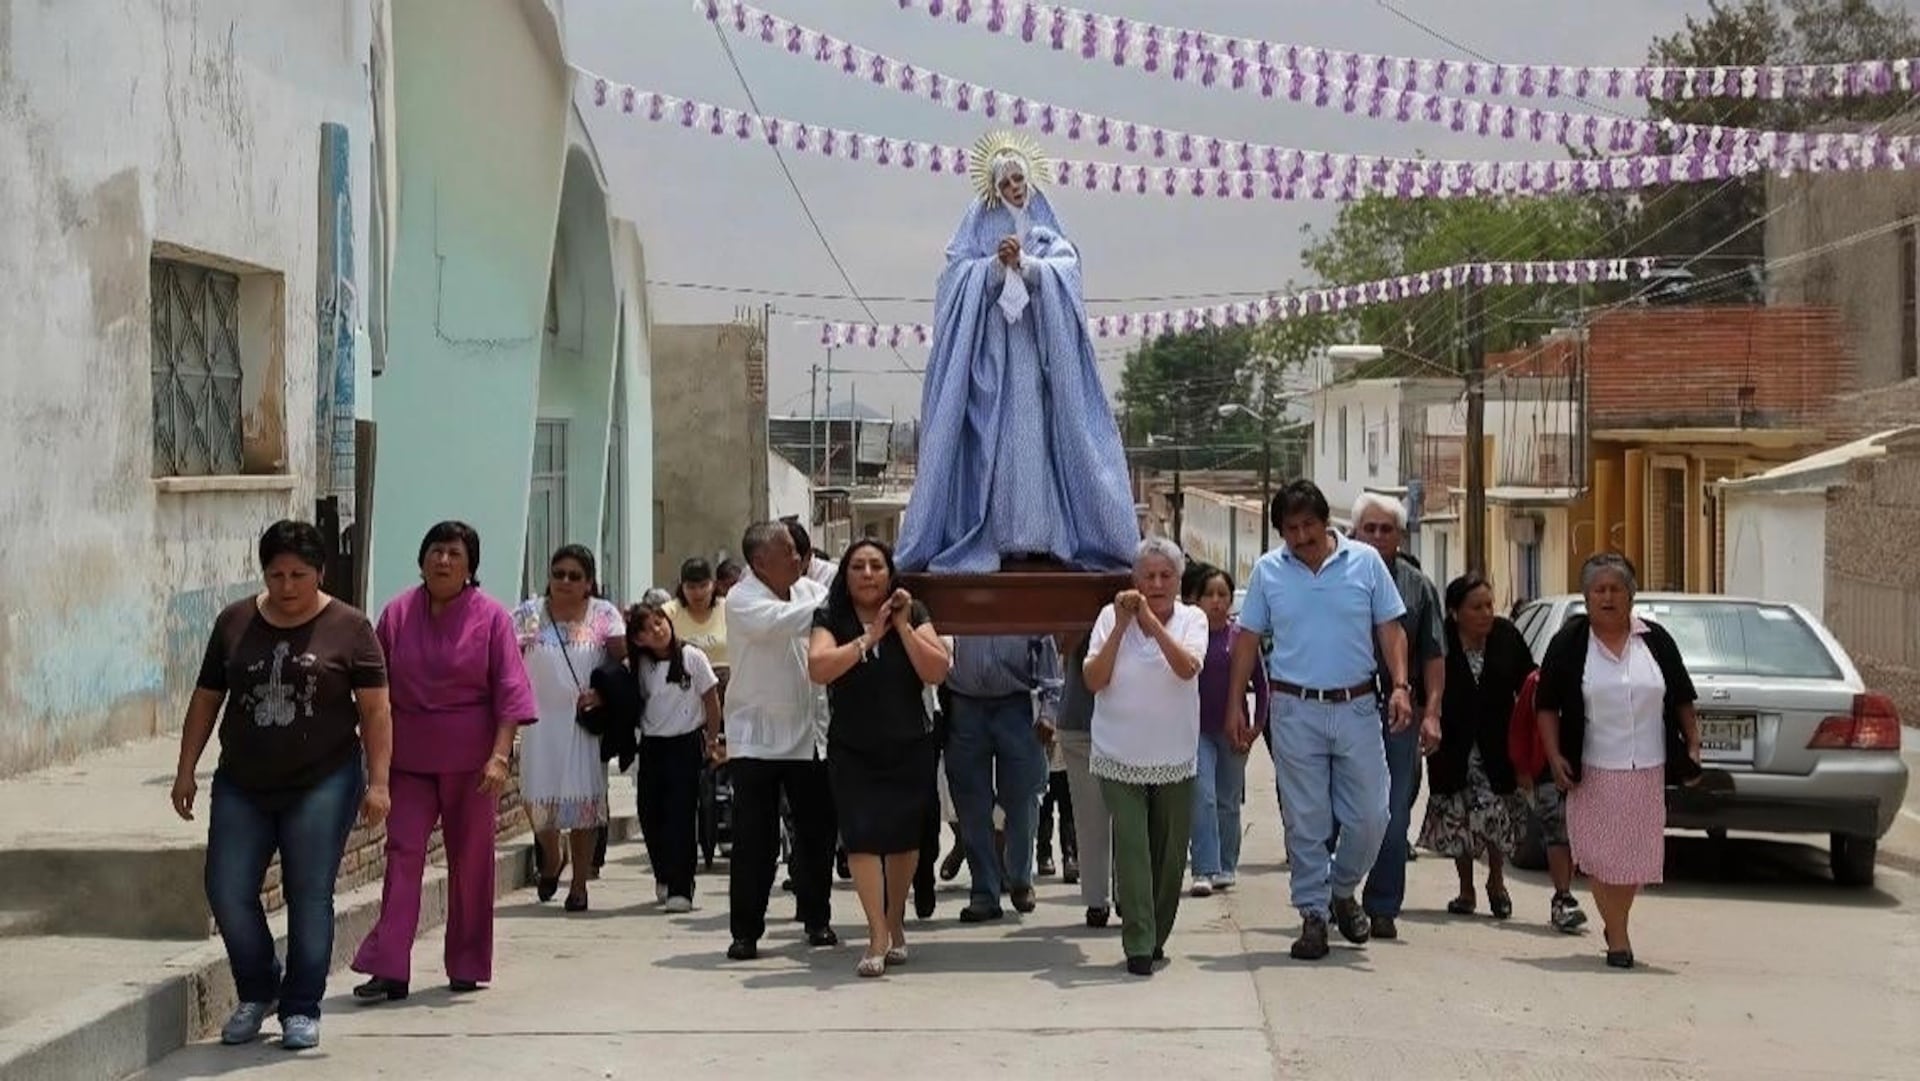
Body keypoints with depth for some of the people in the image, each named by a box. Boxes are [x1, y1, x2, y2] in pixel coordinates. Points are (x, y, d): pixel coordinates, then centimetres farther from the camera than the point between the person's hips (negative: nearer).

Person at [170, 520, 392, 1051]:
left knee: (309, 897, 0)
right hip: (242, 787, 4)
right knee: (227, 891, 1)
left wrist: (378, 782, -10)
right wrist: (186, 771, 9)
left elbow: (375, 710, -4)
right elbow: (205, 700, 12)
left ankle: (302, 1009, 13)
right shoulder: (234, 623, 6)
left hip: (322, 784, -3)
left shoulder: (348, 628, -3)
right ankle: (256, 992, 22)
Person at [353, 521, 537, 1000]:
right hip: (409, 757, 1)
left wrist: (499, 755, -14)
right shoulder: (397, 614, 4)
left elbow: (509, 691, -5)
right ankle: (389, 969, -9)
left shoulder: (491, 617, -2)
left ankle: (466, 966, 18)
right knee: (402, 852, -7)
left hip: (471, 759, -1)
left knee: (470, 860, 6)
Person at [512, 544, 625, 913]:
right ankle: (551, 856, 28)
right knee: (538, 796, -3)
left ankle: (579, 884, 11)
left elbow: (622, 659, -2)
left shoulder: (604, 614, 4)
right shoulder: (529, 614, 4)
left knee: (585, 798, 0)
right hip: (541, 719, 0)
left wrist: (602, 694, -17)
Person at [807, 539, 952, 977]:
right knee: (862, 836, -13)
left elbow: (937, 671, -11)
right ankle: (878, 937, -11)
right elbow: (819, 669, -20)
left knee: (904, 838, 10)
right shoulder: (831, 619, -4)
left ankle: (896, 924, 29)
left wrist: (903, 626, -18)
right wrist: (869, 637, -23)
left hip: (910, 748, 1)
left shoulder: (914, 614, -1)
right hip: (852, 753, -1)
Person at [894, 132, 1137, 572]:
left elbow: (1066, 268, -1)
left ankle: (1039, 534, -7)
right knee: (993, 439, -8)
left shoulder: (1046, 226, 14)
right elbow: (960, 272, -1)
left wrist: (1022, 263, -15)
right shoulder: (980, 223, 10)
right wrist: (997, 264, -17)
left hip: (1039, 345, 1)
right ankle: (992, 535, -9)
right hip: (990, 346, -1)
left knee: (1038, 434, -5)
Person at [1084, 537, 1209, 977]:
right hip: (1120, 759, -2)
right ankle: (1138, 945, -7)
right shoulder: (1111, 617, -2)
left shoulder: (1191, 619, 0)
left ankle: (1156, 936, 27)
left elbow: (1188, 668, -19)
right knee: (1131, 850, -9)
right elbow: (1094, 680, -10)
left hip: (1174, 760, 2)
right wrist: (1121, 626, -16)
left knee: (1170, 855, 10)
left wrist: (1152, 620, -24)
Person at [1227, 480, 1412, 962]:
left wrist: (1400, 686, -8)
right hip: (1295, 710, 0)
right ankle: (1313, 914, 12)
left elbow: (1390, 629, 4)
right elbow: (1248, 638, 8)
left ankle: (1342, 890, 26)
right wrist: (1235, 702, 4)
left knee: (1370, 816, 1)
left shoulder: (1366, 562, 2)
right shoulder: (1267, 571, 4)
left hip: (1357, 706, 0)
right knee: (1305, 822, 3)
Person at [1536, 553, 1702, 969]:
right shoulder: (1570, 642, 0)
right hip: (1594, 770, -2)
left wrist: (1693, 747, 6)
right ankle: (1618, 937, 2)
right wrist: (1555, 756, -7)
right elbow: (1546, 704, 2)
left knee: (1637, 855, 7)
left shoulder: (1656, 639, 6)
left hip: (1648, 769, 2)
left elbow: (1682, 700, 13)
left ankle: (1616, 923, 26)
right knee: (1599, 855, -5)